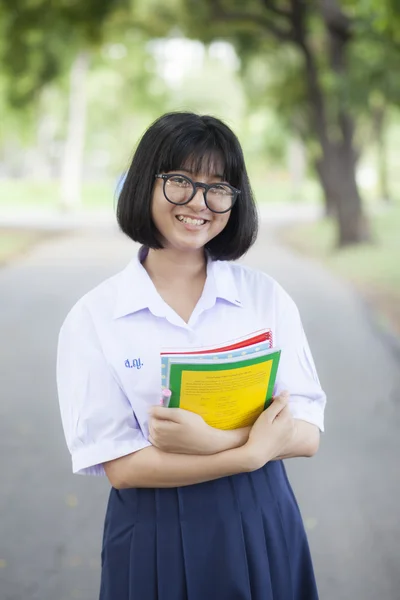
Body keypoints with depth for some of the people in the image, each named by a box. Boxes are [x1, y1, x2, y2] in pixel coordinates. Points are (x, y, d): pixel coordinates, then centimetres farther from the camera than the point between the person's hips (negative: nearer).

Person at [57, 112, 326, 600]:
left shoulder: (265, 297, -1)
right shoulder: (93, 317, -7)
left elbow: (306, 434, -5)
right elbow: (121, 465, -11)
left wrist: (210, 440, -21)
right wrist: (252, 450, -15)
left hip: (262, 531, 2)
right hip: (154, 540, -2)